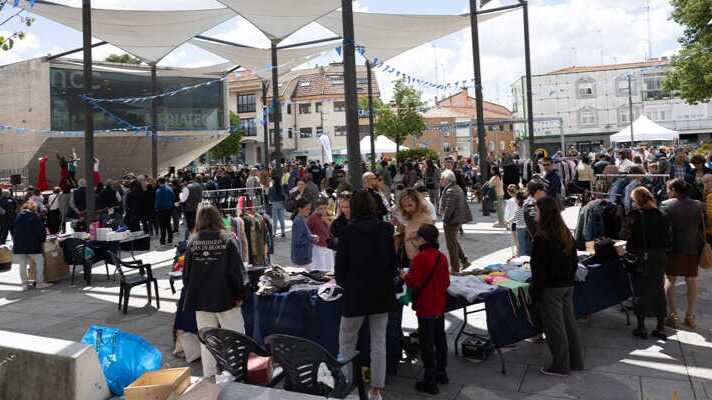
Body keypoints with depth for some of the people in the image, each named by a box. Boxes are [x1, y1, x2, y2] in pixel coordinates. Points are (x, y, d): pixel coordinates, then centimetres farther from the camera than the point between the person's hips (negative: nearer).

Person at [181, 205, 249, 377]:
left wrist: (190, 295, 17)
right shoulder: (227, 240, -9)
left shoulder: (192, 242, -2)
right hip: (225, 298, -3)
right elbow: (237, 270, -10)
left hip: (200, 300, 3)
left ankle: (210, 378, 19)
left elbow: (186, 273, 5)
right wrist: (241, 294, 0)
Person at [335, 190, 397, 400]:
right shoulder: (386, 228, -1)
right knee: (379, 341, 10)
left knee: (347, 340, 12)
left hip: (356, 292, -3)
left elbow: (341, 261, -4)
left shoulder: (348, 231, -8)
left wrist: (342, 282, 13)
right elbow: (392, 258, 4)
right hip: (382, 291, 3)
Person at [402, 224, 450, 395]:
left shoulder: (419, 258, -19)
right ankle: (442, 372, 31)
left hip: (425, 307, -7)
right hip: (440, 305, 7)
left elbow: (413, 283, -19)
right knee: (440, 339, 18)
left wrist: (405, 276, -1)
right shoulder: (442, 257, 2)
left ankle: (430, 381, 7)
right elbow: (446, 282, 7)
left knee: (427, 344, 1)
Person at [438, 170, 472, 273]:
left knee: (451, 244, 0)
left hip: (451, 221, -10)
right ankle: (464, 260, 24)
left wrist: (445, 219, -16)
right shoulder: (457, 188, 12)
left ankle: (455, 268, 8)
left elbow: (449, 208, -26)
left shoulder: (450, 191, -20)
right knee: (454, 242, 23)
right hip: (458, 219, 10)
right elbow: (463, 204, 17)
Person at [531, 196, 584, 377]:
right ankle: (576, 361, 28)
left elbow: (539, 268, -18)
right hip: (568, 285, 8)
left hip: (551, 287, -8)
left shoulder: (542, 237, -20)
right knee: (569, 322, 17)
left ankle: (560, 366, 14)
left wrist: (536, 290, -11)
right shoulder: (566, 234, 5)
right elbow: (574, 261, 13)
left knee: (554, 326, 3)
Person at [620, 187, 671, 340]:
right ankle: (660, 328, 19)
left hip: (639, 258, -3)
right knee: (659, 291, 13)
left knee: (641, 292, 5)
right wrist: (662, 250, 15)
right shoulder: (661, 215, 3)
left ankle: (641, 327, 10)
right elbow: (668, 239, 2)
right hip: (659, 258, 4)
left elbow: (624, 235, -16)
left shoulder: (634, 214, -10)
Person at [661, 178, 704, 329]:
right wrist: (701, 247, 14)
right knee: (692, 282, 14)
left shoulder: (665, 205, -10)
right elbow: (702, 228, 5)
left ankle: (673, 315, 6)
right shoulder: (698, 206, 0)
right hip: (692, 250, 3)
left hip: (672, 249, -3)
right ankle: (690, 316, 18)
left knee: (670, 281, 8)